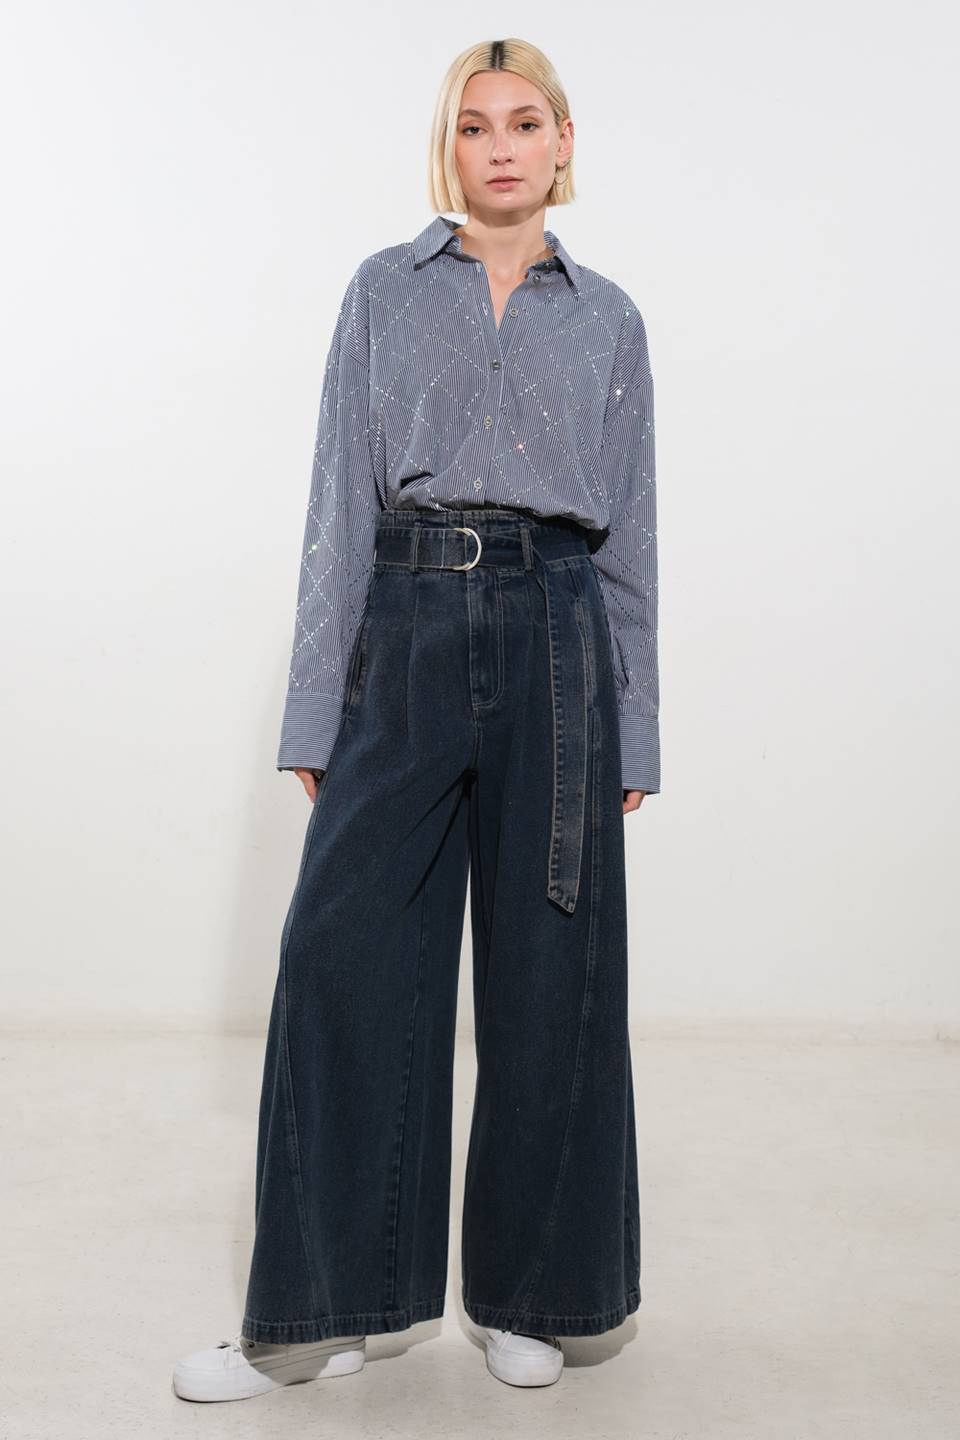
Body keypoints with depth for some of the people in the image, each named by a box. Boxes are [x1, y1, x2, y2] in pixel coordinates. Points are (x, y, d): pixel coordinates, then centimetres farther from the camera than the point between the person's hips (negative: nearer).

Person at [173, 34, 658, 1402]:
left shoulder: (608, 317, 12)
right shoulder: (385, 292, 9)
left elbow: (630, 535, 11)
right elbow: (342, 506, 4)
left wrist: (636, 732, 6)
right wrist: (317, 713, -2)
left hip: (555, 636, 1)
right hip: (408, 631, -1)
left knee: (550, 973, 4)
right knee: (344, 957, -3)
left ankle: (525, 1295, 21)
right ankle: (314, 1314, 11)